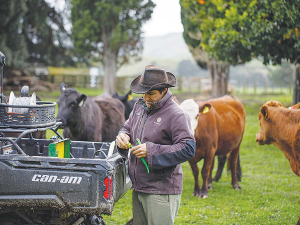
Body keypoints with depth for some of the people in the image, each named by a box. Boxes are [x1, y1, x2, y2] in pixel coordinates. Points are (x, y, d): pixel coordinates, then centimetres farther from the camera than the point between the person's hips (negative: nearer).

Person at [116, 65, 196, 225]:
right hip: (138, 188, 8)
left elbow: (188, 149, -19)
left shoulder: (176, 115, -13)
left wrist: (151, 151, -22)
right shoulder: (140, 107, 12)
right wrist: (123, 136, 0)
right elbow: (127, 127, 26)